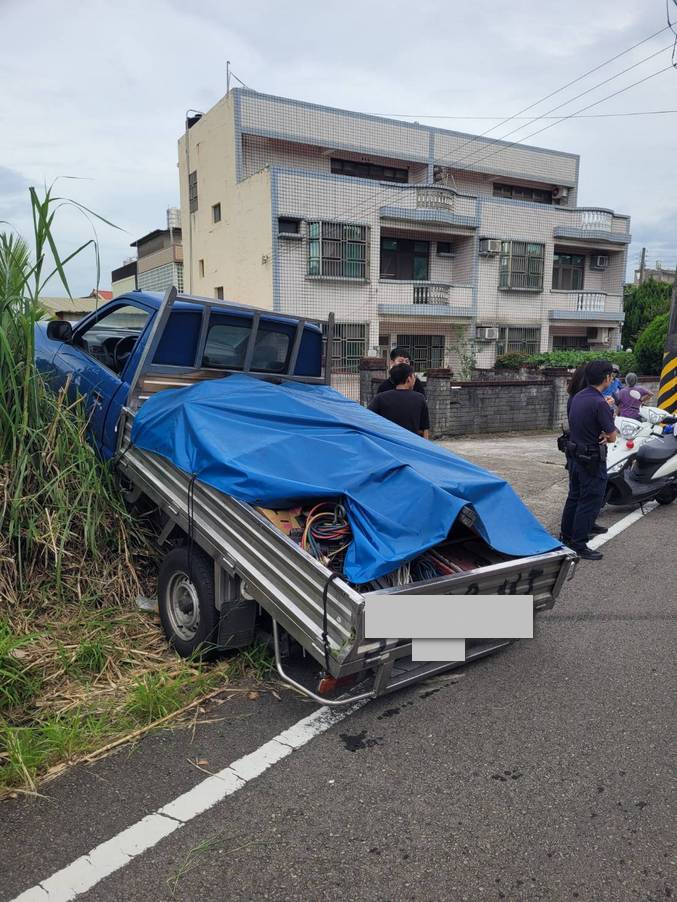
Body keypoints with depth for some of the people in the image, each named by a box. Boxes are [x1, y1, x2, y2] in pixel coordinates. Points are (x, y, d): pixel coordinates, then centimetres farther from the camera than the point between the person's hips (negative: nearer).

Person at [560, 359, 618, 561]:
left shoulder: (578, 397, 5)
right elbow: (612, 437, -16)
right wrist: (605, 435, 5)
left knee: (574, 496, 20)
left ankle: (567, 535, 31)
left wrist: (601, 435, 0)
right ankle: (579, 546, 3)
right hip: (592, 460, -9)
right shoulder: (599, 403, -22)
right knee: (590, 501, -1)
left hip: (574, 455, 9)